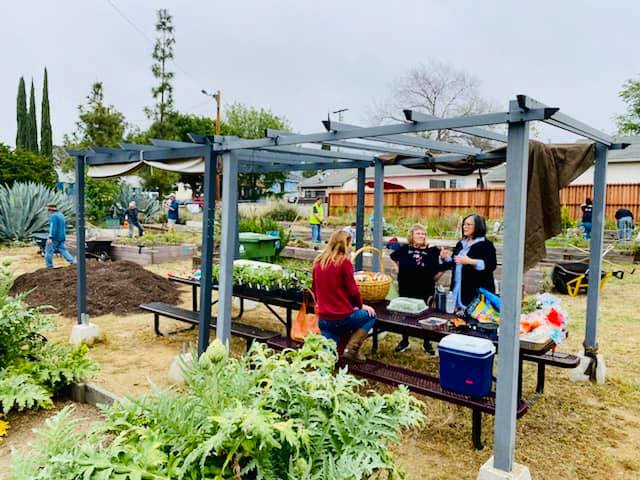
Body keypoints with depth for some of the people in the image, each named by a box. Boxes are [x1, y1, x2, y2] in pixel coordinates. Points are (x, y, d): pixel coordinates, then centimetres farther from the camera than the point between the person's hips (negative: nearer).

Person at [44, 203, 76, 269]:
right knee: (63, 250, 8)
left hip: (55, 237, -9)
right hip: (62, 237, 9)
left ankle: (49, 266, 5)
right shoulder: (61, 215, 16)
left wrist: (50, 237, -26)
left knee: (49, 251, 1)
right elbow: (64, 226, 24)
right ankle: (72, 261, -5)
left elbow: (52, 227, -22)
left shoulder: (53, 216, -13)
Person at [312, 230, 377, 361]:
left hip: (323, 319, 6)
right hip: (343, 317, -6)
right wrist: (361, 305, 9)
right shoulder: (344, 262, -11)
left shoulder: (318, 262, 7)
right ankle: (351, 350, 6)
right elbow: (352, 289, -9)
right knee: (370, 315, 20)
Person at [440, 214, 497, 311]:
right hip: (458, 289, 7)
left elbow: (491, 265, -16)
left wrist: (470, 261, -26)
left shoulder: (486, 245, -5)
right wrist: (445, 257, 4)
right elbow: (453, 262, 26)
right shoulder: (461, 244, 17)